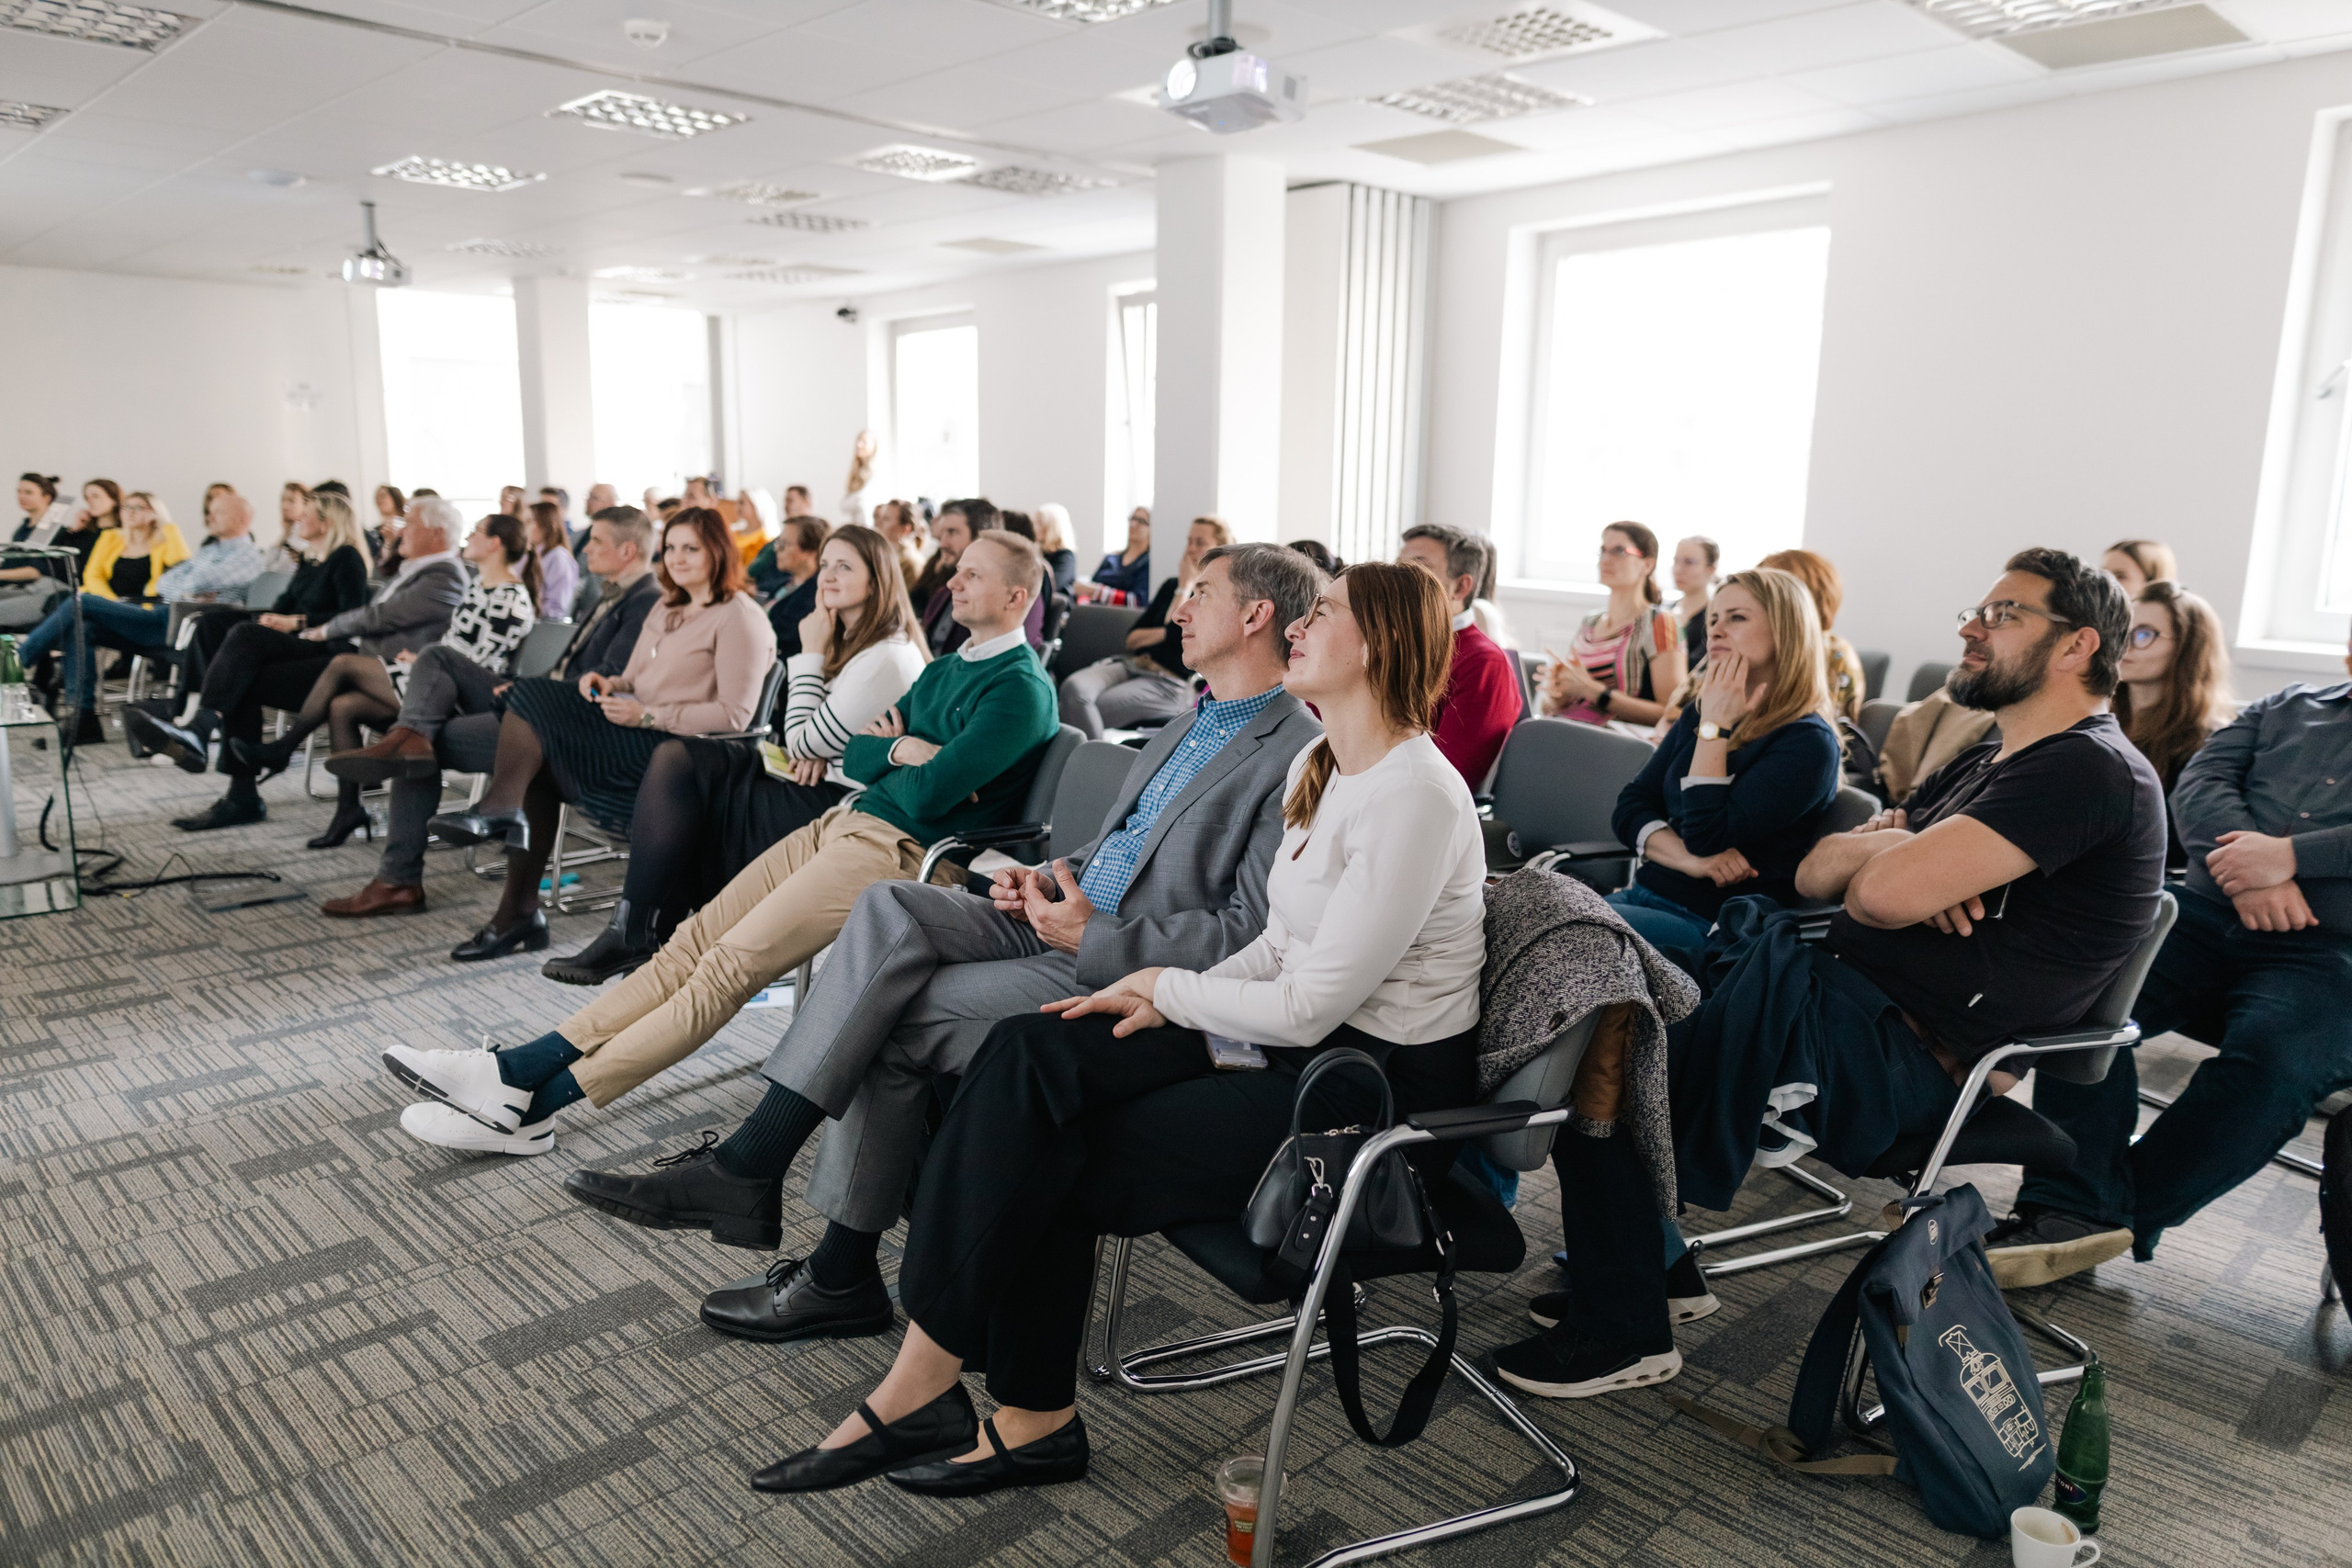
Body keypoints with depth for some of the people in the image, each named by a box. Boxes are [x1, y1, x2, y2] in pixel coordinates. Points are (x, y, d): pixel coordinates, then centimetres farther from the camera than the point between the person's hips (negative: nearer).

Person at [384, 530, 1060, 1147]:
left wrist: (888, 752, 2)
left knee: (729, 966, -15)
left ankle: (537, 1103, -12)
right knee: (693, 940, -2)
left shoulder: (1021, 689, -8)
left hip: (896, 849, -9)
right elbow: (855, 754, 17)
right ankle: (519, 1069, -3)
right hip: (842, 820, 9)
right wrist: (901, 751, -3)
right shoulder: (945, 670, 22)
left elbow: (928, 795, -18)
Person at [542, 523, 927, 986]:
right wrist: (813, 749, -5)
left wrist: (811, 652, -7)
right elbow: (807, 742, 20)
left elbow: (805, 743, -15)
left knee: (677, 764, -7)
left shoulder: (888, 658, -16)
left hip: (839, 809, -10)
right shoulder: (854, 643, 16)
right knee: (675, 757, -1)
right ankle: (638, 931, -4)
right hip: (821, 791, 10)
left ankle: (635, 936, 3)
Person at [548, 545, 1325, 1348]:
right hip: (1063, 915, 8)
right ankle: (747, 1169, -15)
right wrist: (1047, 876, 7)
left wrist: (1092, 937, -20)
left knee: (896, 1020, -17)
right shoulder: (1191, 724, 18)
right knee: (890, 907, -16)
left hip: (1123, 975, -8)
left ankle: (842, 1272, -3)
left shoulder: (1301, 755, -11)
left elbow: (1255, 933, -18)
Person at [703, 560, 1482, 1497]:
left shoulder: (1414, 797, -21)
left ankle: (922, 1387, 6)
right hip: (1305, 1050, 8)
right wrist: (1169, 1001, -2)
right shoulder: (1318, 766, 10)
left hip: (1380, 1095, -8)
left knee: (1051, 1159, -15)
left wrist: (1167, 987, -6)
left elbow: (1306, 1008, -22)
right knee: (1030, 1053, -12)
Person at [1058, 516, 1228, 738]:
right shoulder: (1171, 585, 21)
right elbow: (1132, 638, 17)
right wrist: (1165, 632, -2)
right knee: (1074, 688, -26)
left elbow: (1180, 635, -15)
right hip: (1132, 664, 6)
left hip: (1168, 683, -6)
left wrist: (1185, 586, -5)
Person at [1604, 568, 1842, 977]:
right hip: (1643, 894, 7)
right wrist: (1690, 860, -10)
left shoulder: (1809, 743, -8)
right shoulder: (1698, 714, 15)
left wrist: (1715, 727, -12)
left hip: (1712, 924, -7)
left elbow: (1707, 835, -18)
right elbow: (1629, 807, 9)